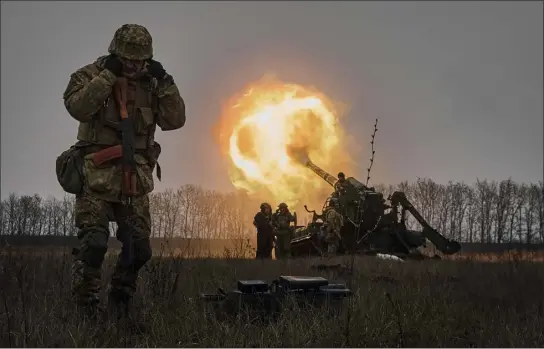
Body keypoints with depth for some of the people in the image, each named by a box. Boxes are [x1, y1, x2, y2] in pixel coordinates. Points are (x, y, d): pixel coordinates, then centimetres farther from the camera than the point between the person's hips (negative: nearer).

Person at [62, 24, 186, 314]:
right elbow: (78, 107, -20)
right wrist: (107, 75, -19)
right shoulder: (90, 75, -1)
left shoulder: (150, 84, 12)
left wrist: (164, 83, -5)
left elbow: (174, 120, 4)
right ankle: (84, 305, -6)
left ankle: (120, 301, 22)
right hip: (98, 174, -5)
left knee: (139, 247, 6)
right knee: (94, 243, -15)